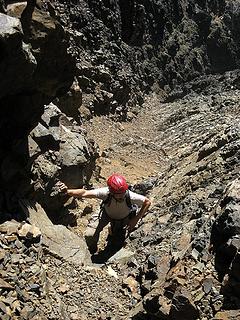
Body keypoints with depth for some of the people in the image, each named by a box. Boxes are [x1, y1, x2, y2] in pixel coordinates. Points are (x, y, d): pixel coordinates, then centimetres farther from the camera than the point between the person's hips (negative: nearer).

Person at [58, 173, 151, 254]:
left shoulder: (130, 196, -39)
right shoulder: (105, 193, -40)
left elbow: (147, 202, -22)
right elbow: (84, 193, -47)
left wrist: (135, 220, -21)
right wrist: (67, 191, -65)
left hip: (123, 218, 1)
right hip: (107, 214, 0)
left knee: (117, 244, 3)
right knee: (90, 235, -14)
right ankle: (91, 252, 21)